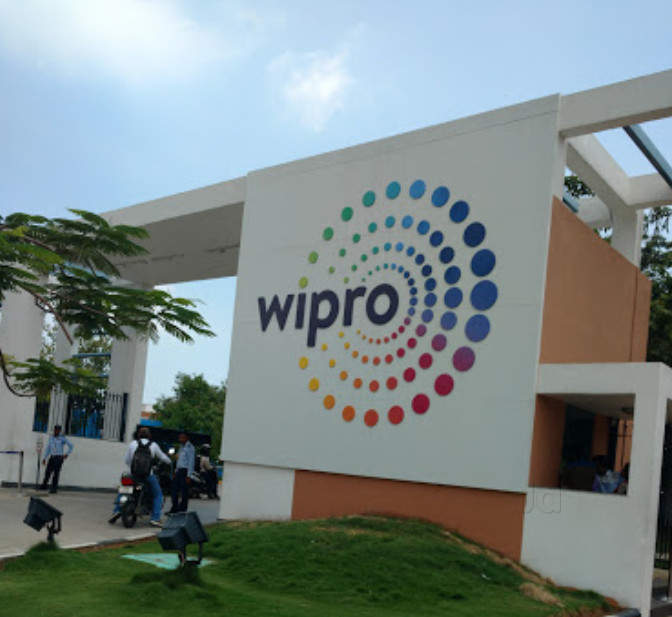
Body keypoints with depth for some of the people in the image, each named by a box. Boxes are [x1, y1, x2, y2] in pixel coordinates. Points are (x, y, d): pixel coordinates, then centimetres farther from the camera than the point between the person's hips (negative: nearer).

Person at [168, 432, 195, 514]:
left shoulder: (190, 447, -10)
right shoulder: (181, 446, 17)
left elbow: (191, 462, -13)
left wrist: (189, 475, -16)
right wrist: (176, 472, 18)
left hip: (185, 470, -9)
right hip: (179, 470, 9)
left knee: (184, 491, -4)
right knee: (174, 489, 8)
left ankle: (183, 509, 3)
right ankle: (175, 508, 16)